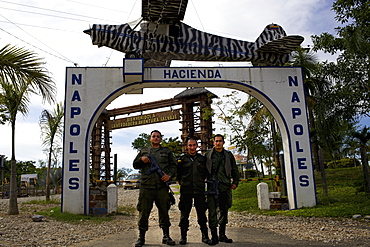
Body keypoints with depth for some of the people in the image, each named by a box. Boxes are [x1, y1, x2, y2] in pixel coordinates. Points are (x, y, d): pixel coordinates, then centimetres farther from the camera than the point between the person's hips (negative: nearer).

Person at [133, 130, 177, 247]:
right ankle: (141, 237, 11)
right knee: (143, 211, 0)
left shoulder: (166, 151, 17)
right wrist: (141, 160, -2)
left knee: (164, 211, 4)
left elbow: (173, 165, 12)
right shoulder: (143, 151, 19)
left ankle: (166, 236, 15)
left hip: (162, 186, 0)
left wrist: (169, 175, -6)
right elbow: (135, 164, 19)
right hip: (146, 186, 0)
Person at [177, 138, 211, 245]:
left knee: (201, 213, 4)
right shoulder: (182, 159, 5)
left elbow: (206, 172, 19)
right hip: (185, 190, -1)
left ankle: (205, 236, 14)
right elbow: (177, 173, 11)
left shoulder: (202, 158, 10)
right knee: (184, 213, 4)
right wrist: (182, 183, 7)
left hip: (199, 189, 1)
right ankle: (183, 236, 14)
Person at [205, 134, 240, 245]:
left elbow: (235, 171, 19)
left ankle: (222, 235, 19)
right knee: (212, 211, -5)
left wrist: (235, 182, 9)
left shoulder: (229, 155, 13)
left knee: (224, 211, 8)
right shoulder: (208, 155, 8)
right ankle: (214, 236, 1)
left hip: (225, 187, 3)